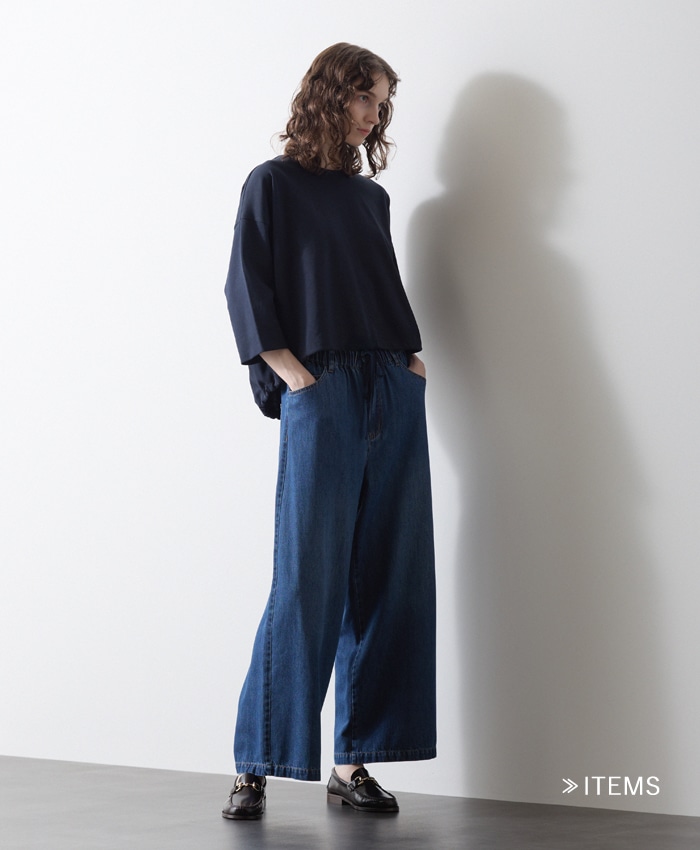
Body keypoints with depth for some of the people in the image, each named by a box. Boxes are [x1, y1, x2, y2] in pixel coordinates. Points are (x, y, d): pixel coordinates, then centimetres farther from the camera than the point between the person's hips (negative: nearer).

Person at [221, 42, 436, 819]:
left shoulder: (370, 196, 20)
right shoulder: (272, 185, 6)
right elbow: (245, 289, -1)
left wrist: (411, 353, 6)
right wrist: (289, 370, -11)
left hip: (394, 397, 6)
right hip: (321, 398, -5)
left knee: (388, 580, 2)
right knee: (308, 580, -9)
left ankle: (353, 762, 8)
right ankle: (257, 764, 0)